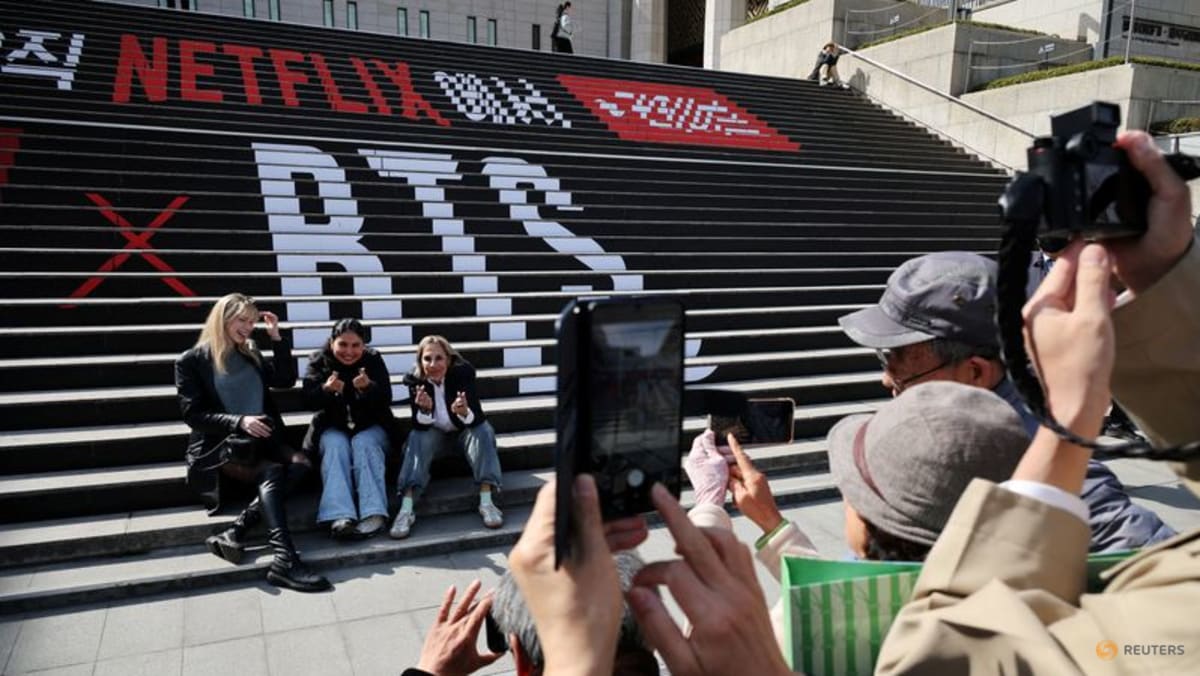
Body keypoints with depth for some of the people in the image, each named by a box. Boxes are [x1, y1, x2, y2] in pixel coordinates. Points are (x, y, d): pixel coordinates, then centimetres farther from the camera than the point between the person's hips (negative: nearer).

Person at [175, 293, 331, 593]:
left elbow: (286, 379, 7)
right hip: (219, 445, -5)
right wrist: (239, 421, -20)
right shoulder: (191, 361, 1)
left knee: (301, 463, -27)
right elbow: (193, 414, -6)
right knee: (271, 473, -34)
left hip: (259, 440, 5)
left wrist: (276, 337, 3)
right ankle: (285, 561, -44)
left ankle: (233, 533, -34)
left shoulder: (251, 354, 18)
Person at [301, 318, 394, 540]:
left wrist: (368, 387, -33)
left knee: (364, 444, -31)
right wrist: (326, 389, -33)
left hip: (370, 425, 0)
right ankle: (339, 517, -45)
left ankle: (374, 513, -43)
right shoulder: (318, 361, -1)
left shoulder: (373, 360, -2)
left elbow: (385, 399, -11)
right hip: (333, 427, 1)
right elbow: (309, 401, -11)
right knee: (336, 446, -31)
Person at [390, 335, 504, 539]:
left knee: (483, 431, -30)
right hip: (435, 430, 1)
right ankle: (406, 510, -36)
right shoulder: (416, 380, -20)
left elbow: (477, 417, -33)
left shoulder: (463, 372, -26)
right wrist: (424, 409, -46)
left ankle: (486, 502, -33)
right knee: (417, 437, -28)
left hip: (463, 429, -1)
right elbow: (419, 426, -24)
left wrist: (464, 412, -57)